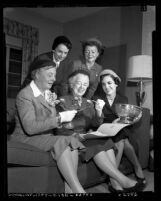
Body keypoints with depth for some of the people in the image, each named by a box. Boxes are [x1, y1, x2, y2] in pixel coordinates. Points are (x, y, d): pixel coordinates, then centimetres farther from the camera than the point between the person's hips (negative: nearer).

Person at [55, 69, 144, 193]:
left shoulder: (88, 102, 16)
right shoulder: (63, 101, 0)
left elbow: (96, 124, 4)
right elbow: (59, 129, -6)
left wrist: (99, 112, -16)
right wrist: (75, 135, -21)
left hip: (87, 136, 5)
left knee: (106, 141, -24)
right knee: (95, 145, -30)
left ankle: (116, 184, -28)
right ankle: (123, 180, -26)